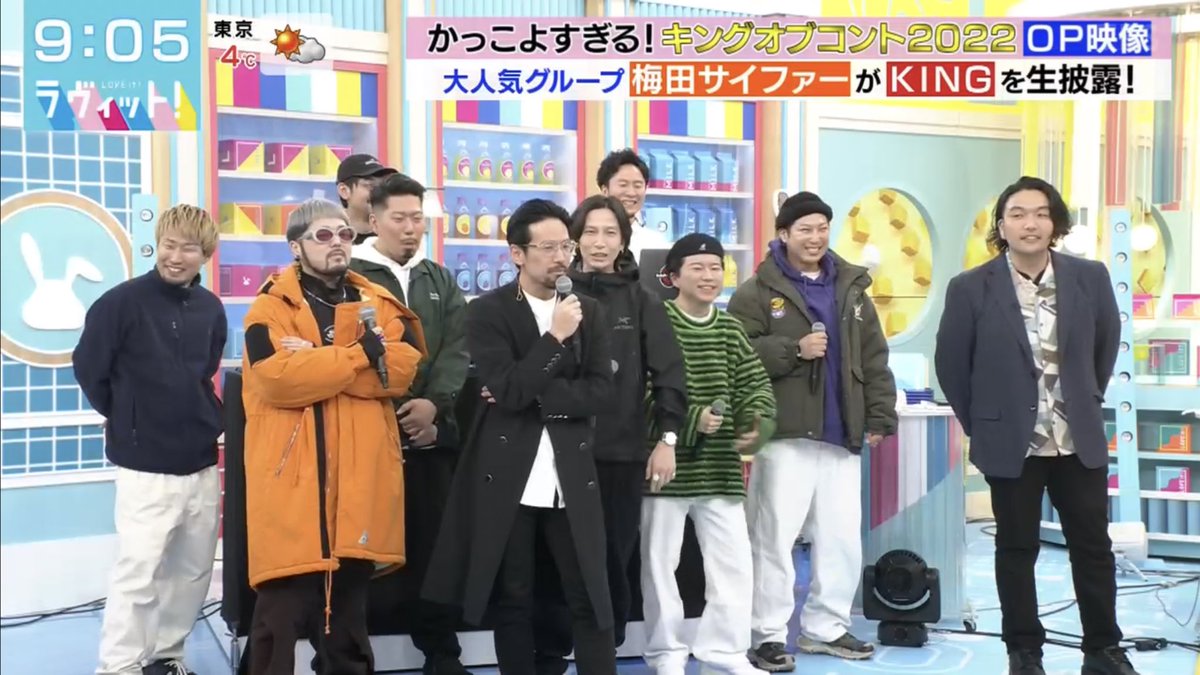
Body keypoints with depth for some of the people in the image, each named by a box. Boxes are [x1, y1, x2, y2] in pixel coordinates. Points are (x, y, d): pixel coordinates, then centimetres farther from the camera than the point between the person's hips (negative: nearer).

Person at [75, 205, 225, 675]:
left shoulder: (211, 309, 4)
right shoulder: (122, 301, -12)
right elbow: (88, 367, -3)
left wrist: (205, 419, 10)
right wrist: (126, 419, 6)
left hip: (202, 463, 6)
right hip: (145, 466, -6)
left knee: (194, 571, 14)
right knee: (136, 573, -5)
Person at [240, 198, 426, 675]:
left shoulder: (378, 304, 12)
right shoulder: (273, 307, -1)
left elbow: (402, 368, -5)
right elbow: (279, 378, -18)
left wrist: (315, 360, -12)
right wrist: (362, 353, -12)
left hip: (359, 480, 5)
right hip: (293, 480, -4)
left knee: (350, 609, 16)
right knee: (282, 612, -2)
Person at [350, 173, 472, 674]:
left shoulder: (440, 280, 15)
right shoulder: (352, 277, 1)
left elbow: (458, 347, 4)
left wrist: (434, 403, -10)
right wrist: (393, 410, -11)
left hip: (432, 431, 4)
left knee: (435, 539, 6)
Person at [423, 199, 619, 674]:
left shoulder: (588, 313, 8)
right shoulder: (488, 311, -2)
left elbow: (601, 394, -3)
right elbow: (508, 390, -14)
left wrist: (535, 395, -12)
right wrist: (555, 338, -16)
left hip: (572, 476, 2)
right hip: (507, 475, -2)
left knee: (591, 599, 2)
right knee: (512, 601, 9)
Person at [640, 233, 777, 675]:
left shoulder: (731, 330, 10)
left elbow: (757, 385, 5)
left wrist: (756, 423, -14)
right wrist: (690, 418, -21)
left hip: (721, 467, 5)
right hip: (670, 464, -4)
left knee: (734, 561, 5)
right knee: (660, 560, 6)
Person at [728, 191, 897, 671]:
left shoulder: (851, 289, 14)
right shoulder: (757, 291, -1)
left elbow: (874, 359, 13)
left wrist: (880, 418, 7)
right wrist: (794, 350, -16)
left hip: (841, 433, 5)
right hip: (786, 434, -5)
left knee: (842, 536, 10)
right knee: (774, 535, -4)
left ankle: (826, 627, 25)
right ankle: (769, 634, 7)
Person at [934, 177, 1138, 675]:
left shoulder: (1090, 277, -2)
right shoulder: (970, 288, -10)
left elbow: (1107, 343, 13)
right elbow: (951, 363, -1)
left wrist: (1086, 402, 13)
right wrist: (980, 425, 3)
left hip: (1079, 439, 3)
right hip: (1011, 442, -2)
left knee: (1093, 546, 9)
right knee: (1016, 550, 7)